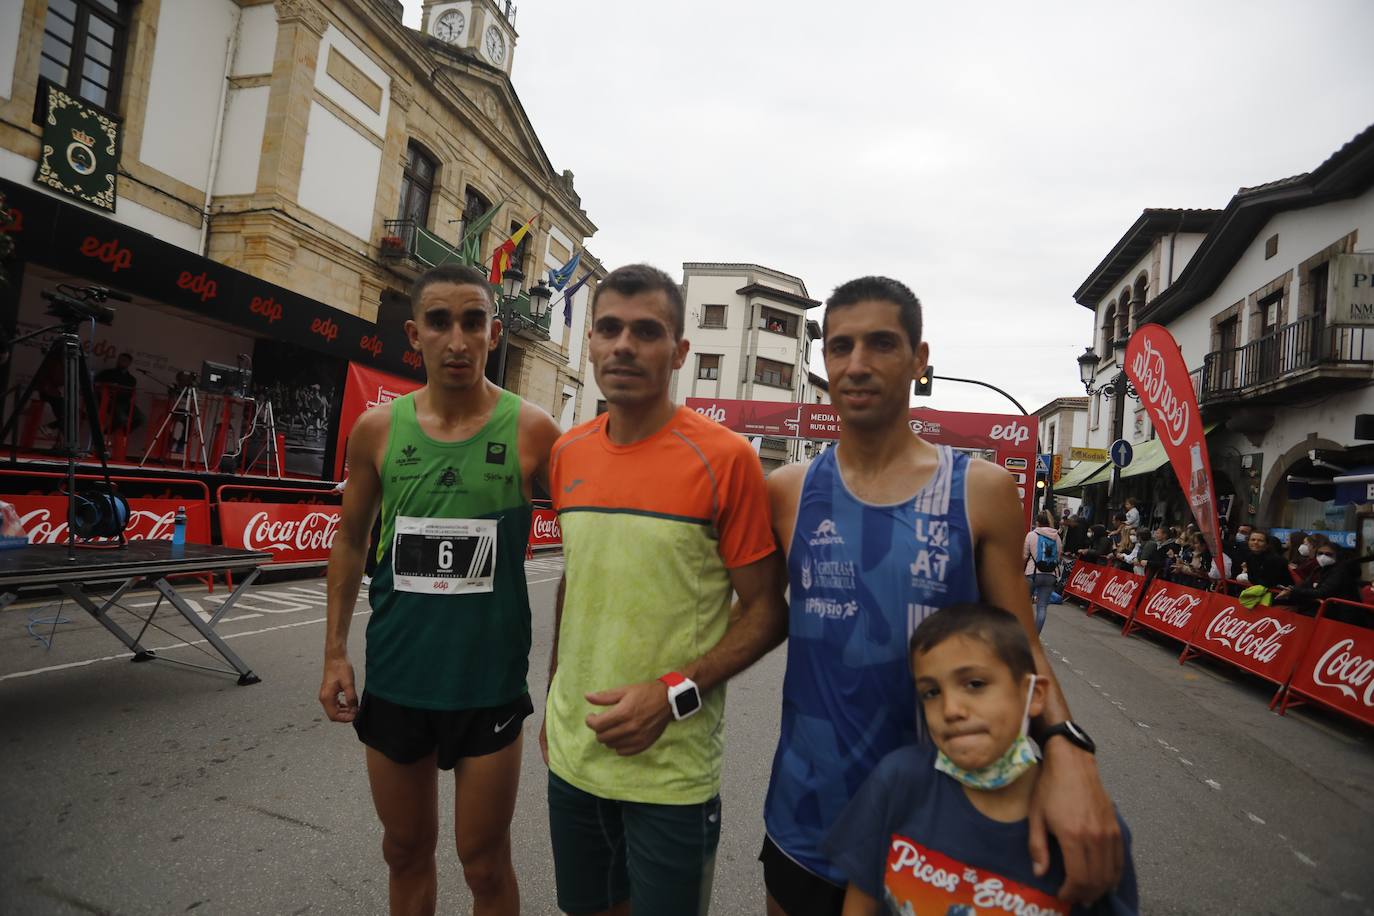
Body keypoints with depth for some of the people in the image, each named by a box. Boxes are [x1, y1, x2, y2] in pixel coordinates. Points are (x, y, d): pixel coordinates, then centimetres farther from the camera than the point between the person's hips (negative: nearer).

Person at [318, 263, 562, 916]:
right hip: (393, 679, 3)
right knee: (405, 852, 21)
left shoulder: (531, 431, -11)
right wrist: (335, 652, 6)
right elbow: (350, 539, 10)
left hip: (490, 685, -2)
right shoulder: (377, 429, -3)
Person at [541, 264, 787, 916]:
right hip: (571, 755, 5)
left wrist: (672, 693, -20)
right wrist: (554, 700, 15)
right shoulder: (568, 453, 2)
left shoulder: (724, 458, -15)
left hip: (672, 771, -5)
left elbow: (767, 612, -10)